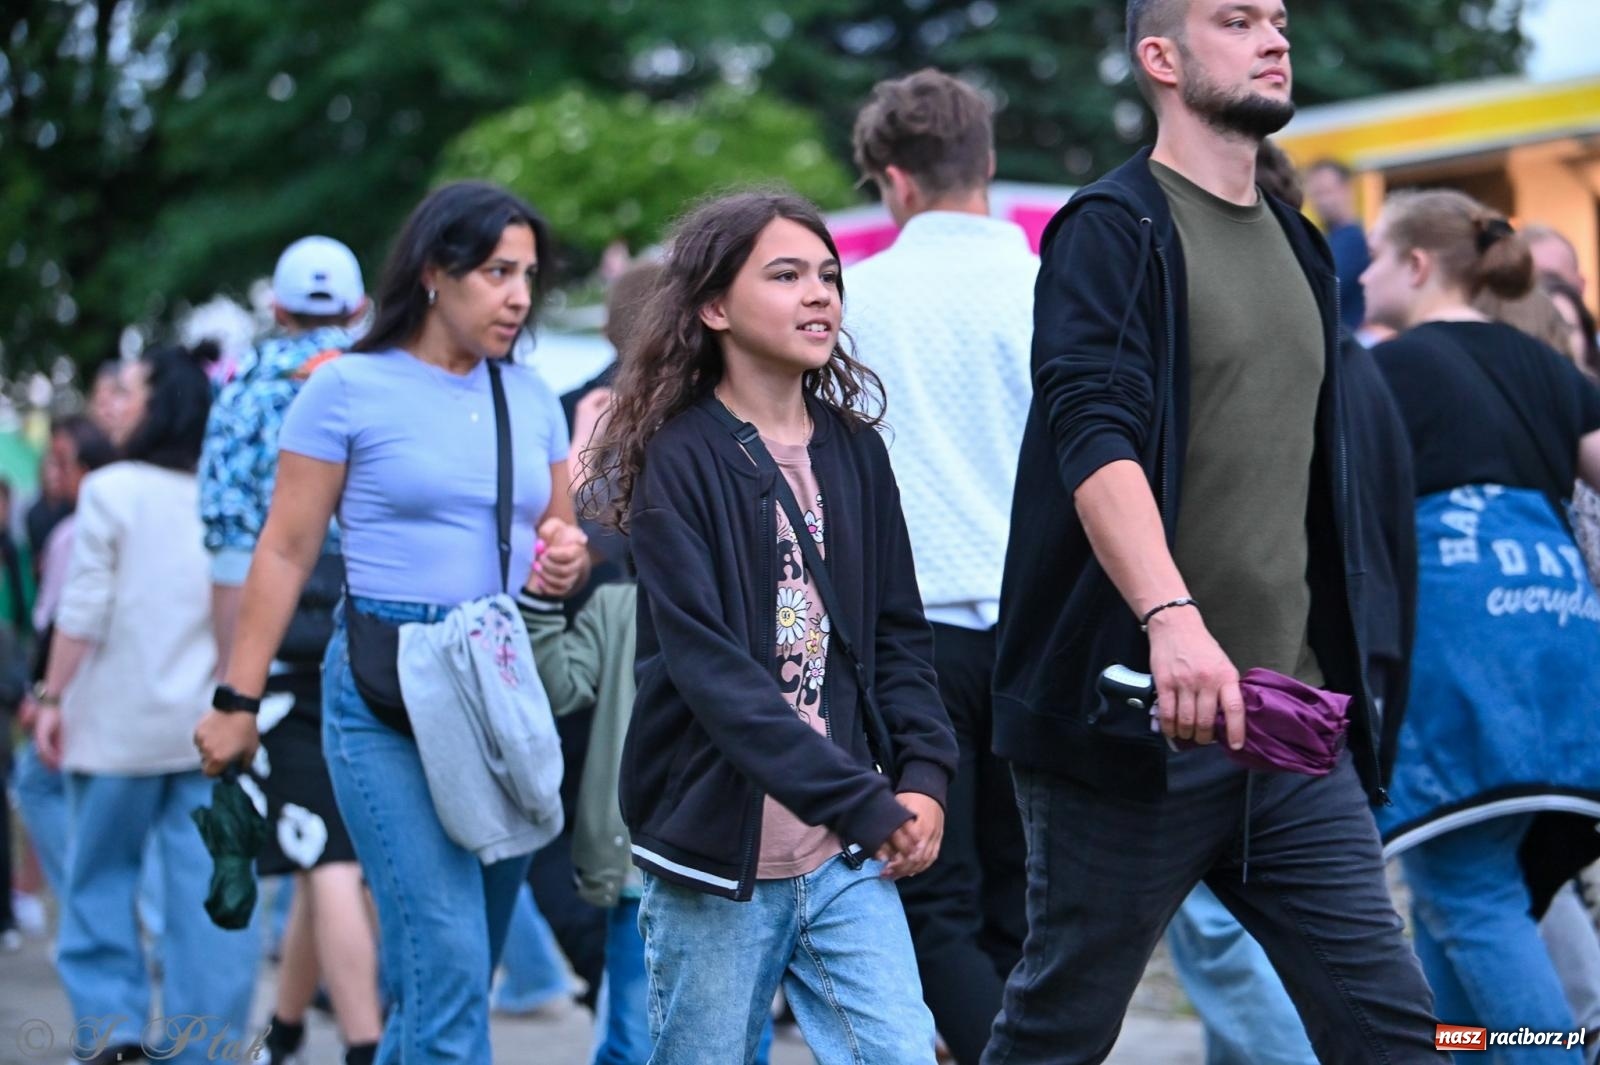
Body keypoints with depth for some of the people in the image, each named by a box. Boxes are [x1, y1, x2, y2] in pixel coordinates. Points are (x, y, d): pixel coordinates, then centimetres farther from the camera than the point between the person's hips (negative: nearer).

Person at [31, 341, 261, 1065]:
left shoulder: (111, 490, -6)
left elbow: (83, 613, -8)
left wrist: (53, 696, -1)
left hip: (120, 720, -3)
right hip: (211, 721, 3)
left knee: (100, 876, 9)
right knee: (207, 882, 4)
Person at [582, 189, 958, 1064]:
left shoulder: (854, 451, 10)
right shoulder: (677, 460, -7)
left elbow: (899, 635, 13)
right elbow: (711, 670, -16)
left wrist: (922, 775, -4)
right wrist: (864, 804, -20)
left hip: (848, 858, 4)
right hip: (716, 854, -4)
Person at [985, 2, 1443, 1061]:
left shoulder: (1297, 247, 17)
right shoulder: (1113, 229, -6)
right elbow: (1092, 432, -22)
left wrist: (1343, 679, 22)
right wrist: (1173, 616, -37)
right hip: (1137, 723, -6)